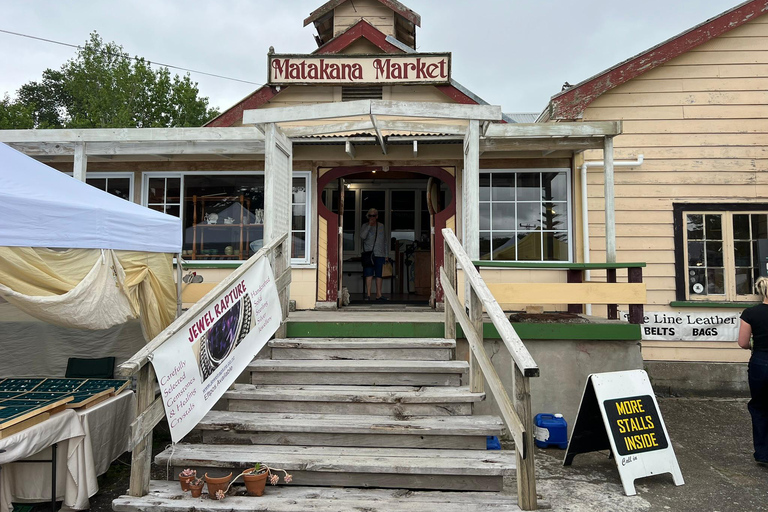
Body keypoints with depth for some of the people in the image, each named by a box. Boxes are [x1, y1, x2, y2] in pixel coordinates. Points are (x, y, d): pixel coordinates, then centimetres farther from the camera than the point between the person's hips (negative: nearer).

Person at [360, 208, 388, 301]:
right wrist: (369, 225, -13)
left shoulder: (381, 226, 14)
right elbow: (362, 236, -13)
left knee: (379, 275, 1)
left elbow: (385, 241, 18)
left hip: (380, 255, 3)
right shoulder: (365, 226, 6)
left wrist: (385, 254, 14)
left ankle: (378, 295, 7)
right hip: (369, 254, -3)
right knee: (369, 274, -8)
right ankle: (368, 294, -4)